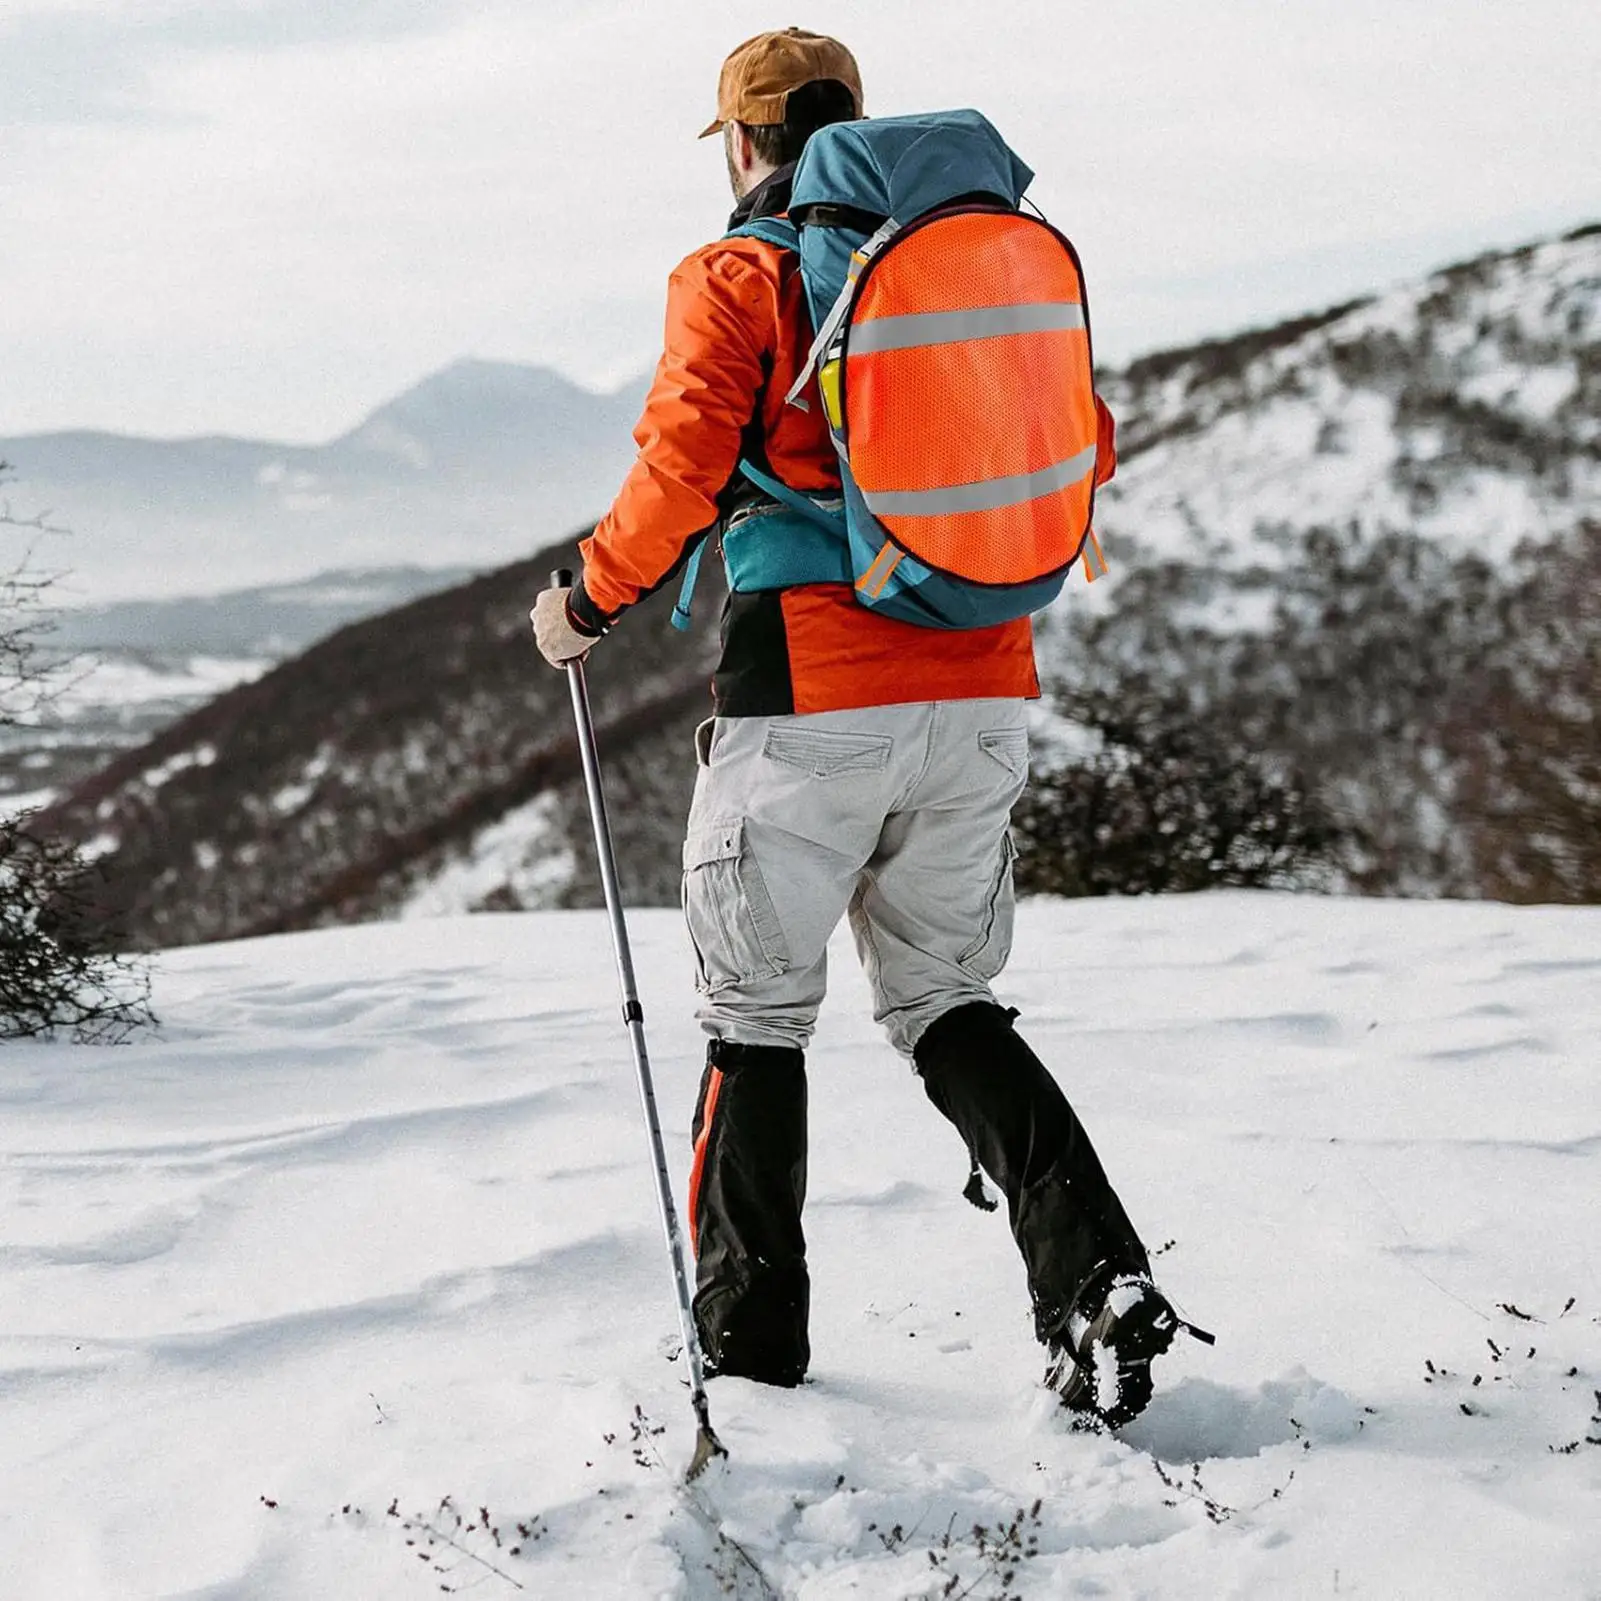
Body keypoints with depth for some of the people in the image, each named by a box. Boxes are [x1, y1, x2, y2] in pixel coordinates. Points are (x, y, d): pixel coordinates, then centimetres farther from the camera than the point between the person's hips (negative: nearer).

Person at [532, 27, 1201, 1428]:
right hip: (982, 697, 5)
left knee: (758, 1018, 10)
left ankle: (752, 1347, 15)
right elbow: (1083, 452, 14)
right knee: (946, 1003, 17)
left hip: (810, 706, -5)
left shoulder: (737, 278, -6)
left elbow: (682, 474, -16)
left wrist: (588, 604, 0)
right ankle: (1094, 1272, -3)